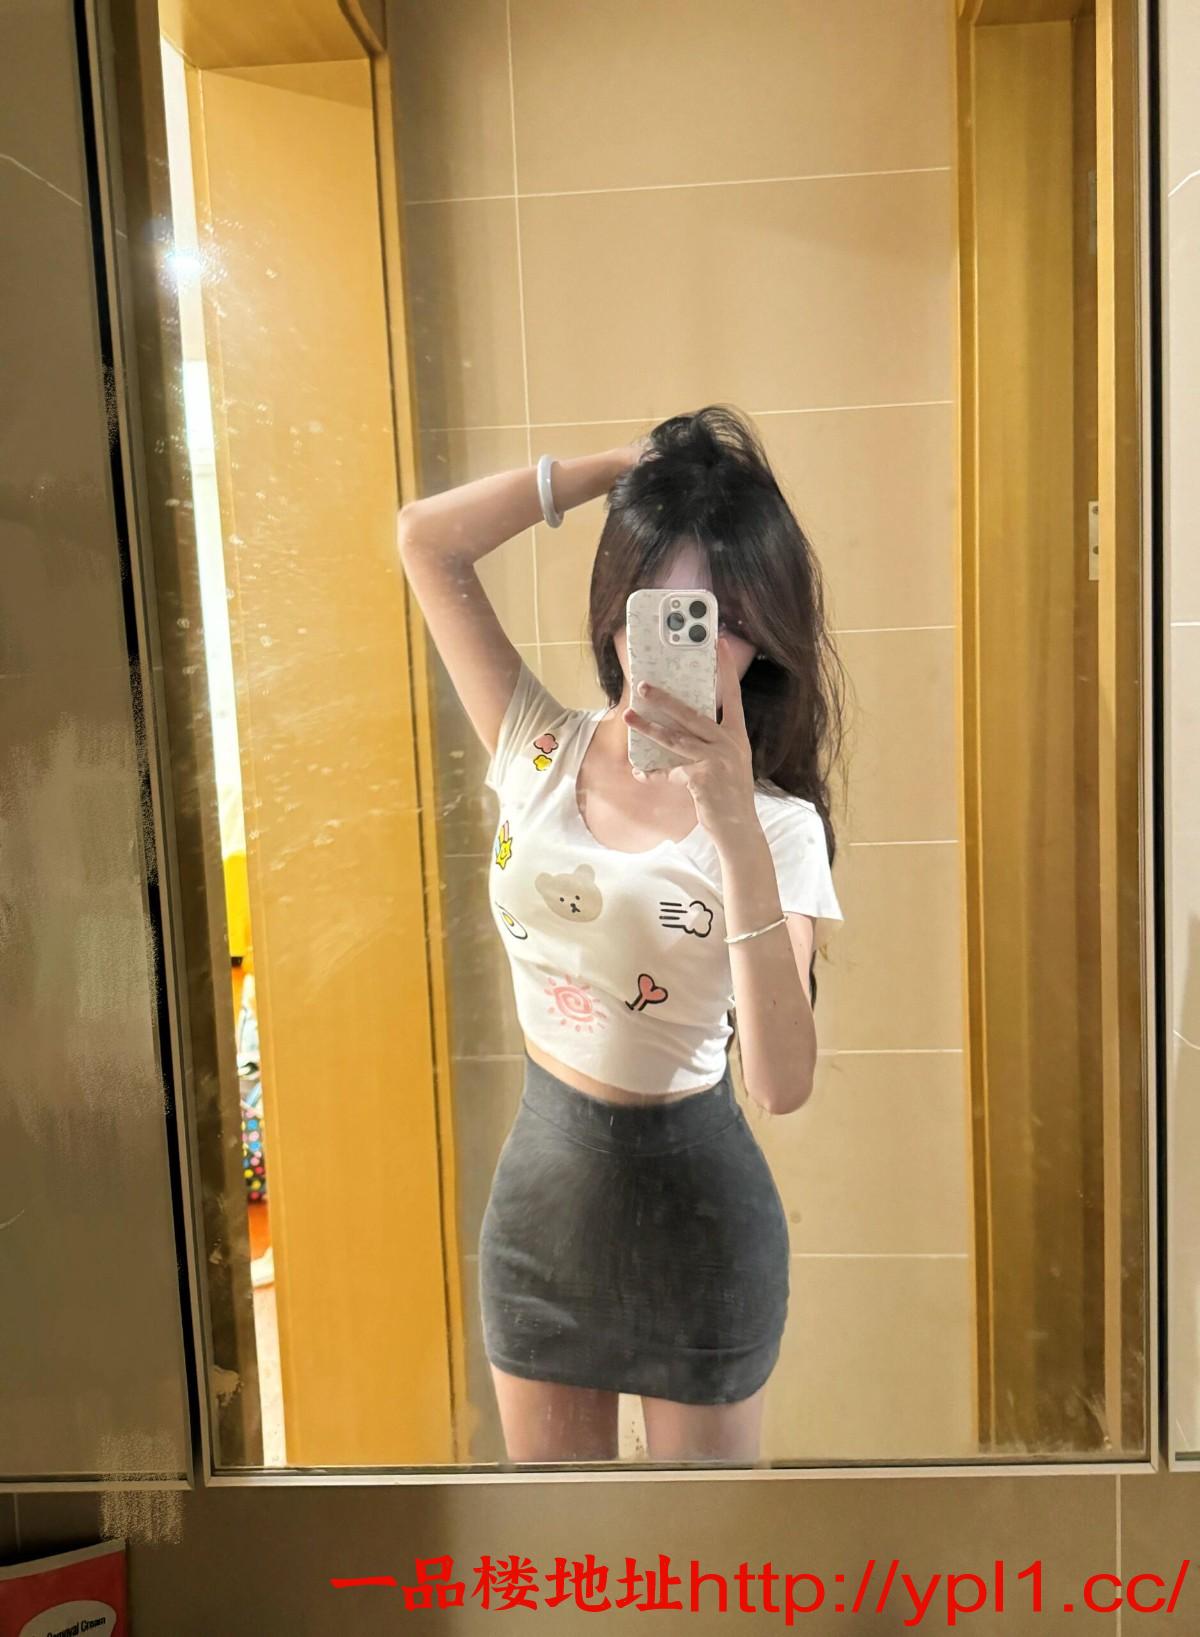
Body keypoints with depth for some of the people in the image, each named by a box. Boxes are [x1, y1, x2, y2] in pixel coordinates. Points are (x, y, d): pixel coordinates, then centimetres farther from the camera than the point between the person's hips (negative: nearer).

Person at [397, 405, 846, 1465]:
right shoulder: (540, 752, -7)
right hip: (541, 1176, 3)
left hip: (693, 1195, -3)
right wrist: (633, 462, -14)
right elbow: (427, 539, -10)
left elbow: (784, 1085, -30)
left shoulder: (777, 825, -17)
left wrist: (736, 830, -38)